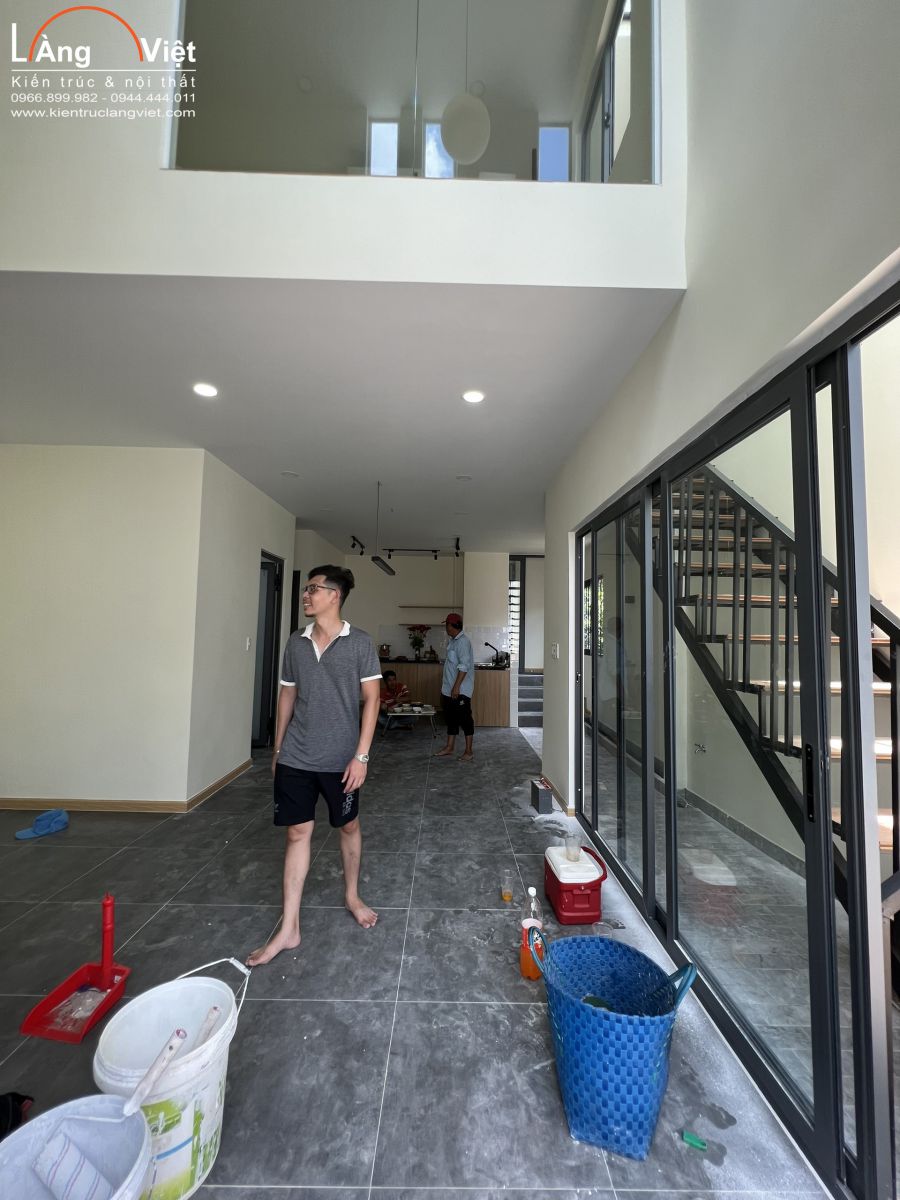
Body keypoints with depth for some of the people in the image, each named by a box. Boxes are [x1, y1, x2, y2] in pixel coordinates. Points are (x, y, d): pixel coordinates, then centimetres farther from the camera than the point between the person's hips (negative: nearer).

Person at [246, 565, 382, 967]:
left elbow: (371, 698, -11)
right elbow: (287, 695, 10)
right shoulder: (295, 642, 2)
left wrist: (361, 755, -14)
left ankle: (352, 896, 40)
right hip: (295, 758, 3)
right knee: (296, 833, 9)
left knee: (349, 827, 16)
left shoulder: (359, 643, -11)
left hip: (340, 759, -3)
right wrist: (277, 748, 12)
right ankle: (289, 929, 23)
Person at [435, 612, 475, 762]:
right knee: (451, 719, 15)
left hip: (460, 690, -10)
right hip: (450, 689, 10)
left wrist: (456, 687, -25)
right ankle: (449, 748, 25)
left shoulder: (462, 641, -17)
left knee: (465, 720, 0)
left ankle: (468, 751, 9)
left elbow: (464, 666, -23)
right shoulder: (453, 641, 13)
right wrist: (445, 685, 23)